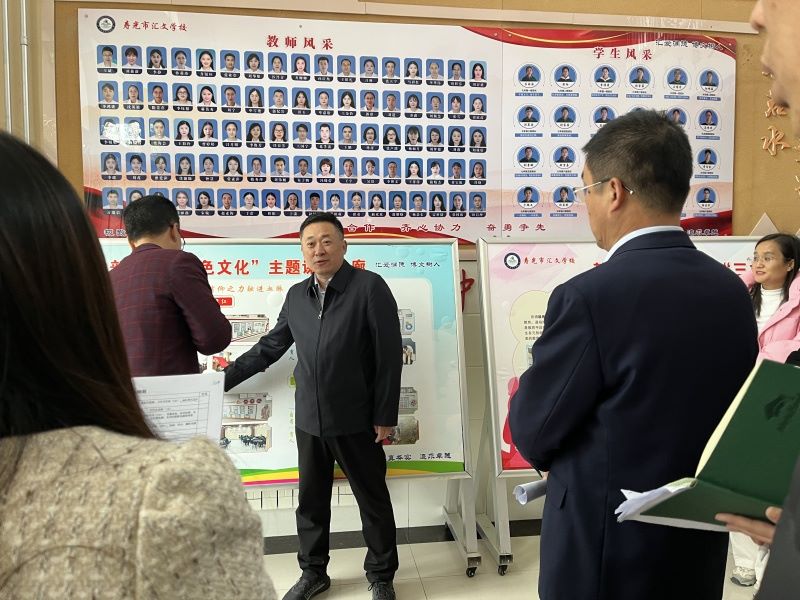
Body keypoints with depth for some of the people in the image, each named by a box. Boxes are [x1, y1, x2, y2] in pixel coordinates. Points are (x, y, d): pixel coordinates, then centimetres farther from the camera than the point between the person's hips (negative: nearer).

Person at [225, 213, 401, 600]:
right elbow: (269, 347, 16)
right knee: (311, 500, 17)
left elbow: (389, 356, -12)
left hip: (356, 419, -5)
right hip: (308, 419, 5)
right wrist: (223, 379, 14)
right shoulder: (296, 296, 8)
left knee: (373, 499, 11)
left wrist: (385, 415, -13)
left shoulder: (370, 287, -10)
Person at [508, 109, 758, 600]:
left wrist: (531, 387, 3)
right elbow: (729, 420, 7)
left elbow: (533, 434, -17)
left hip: (606, 556, -5)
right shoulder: (733, 292, -3)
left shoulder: (590, 296, -26)